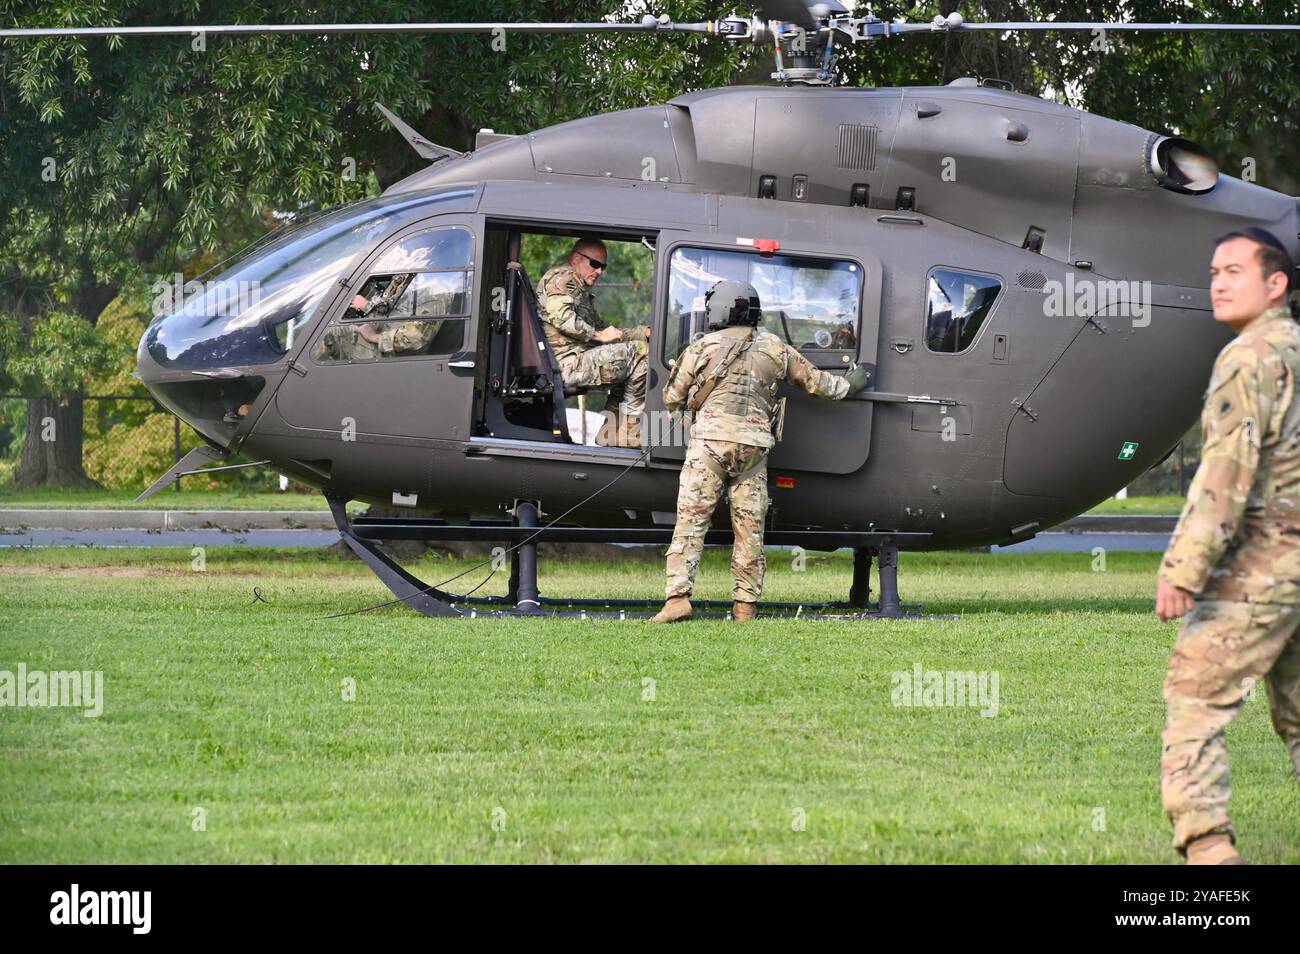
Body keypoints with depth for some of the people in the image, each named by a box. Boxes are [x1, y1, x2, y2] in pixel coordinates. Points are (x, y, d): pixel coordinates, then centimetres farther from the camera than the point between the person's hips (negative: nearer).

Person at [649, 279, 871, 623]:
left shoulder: (704, 347, 3)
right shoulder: (775, 348, 12)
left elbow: (672, 397, 9)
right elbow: (813, 379, 22)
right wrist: (847, 386, 40)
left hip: (711, 441, -3)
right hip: (754, 446, 3)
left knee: (691, 520, -5)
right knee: (749, 527, 9)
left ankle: (678, 597, -16)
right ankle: (745, 604, 9)